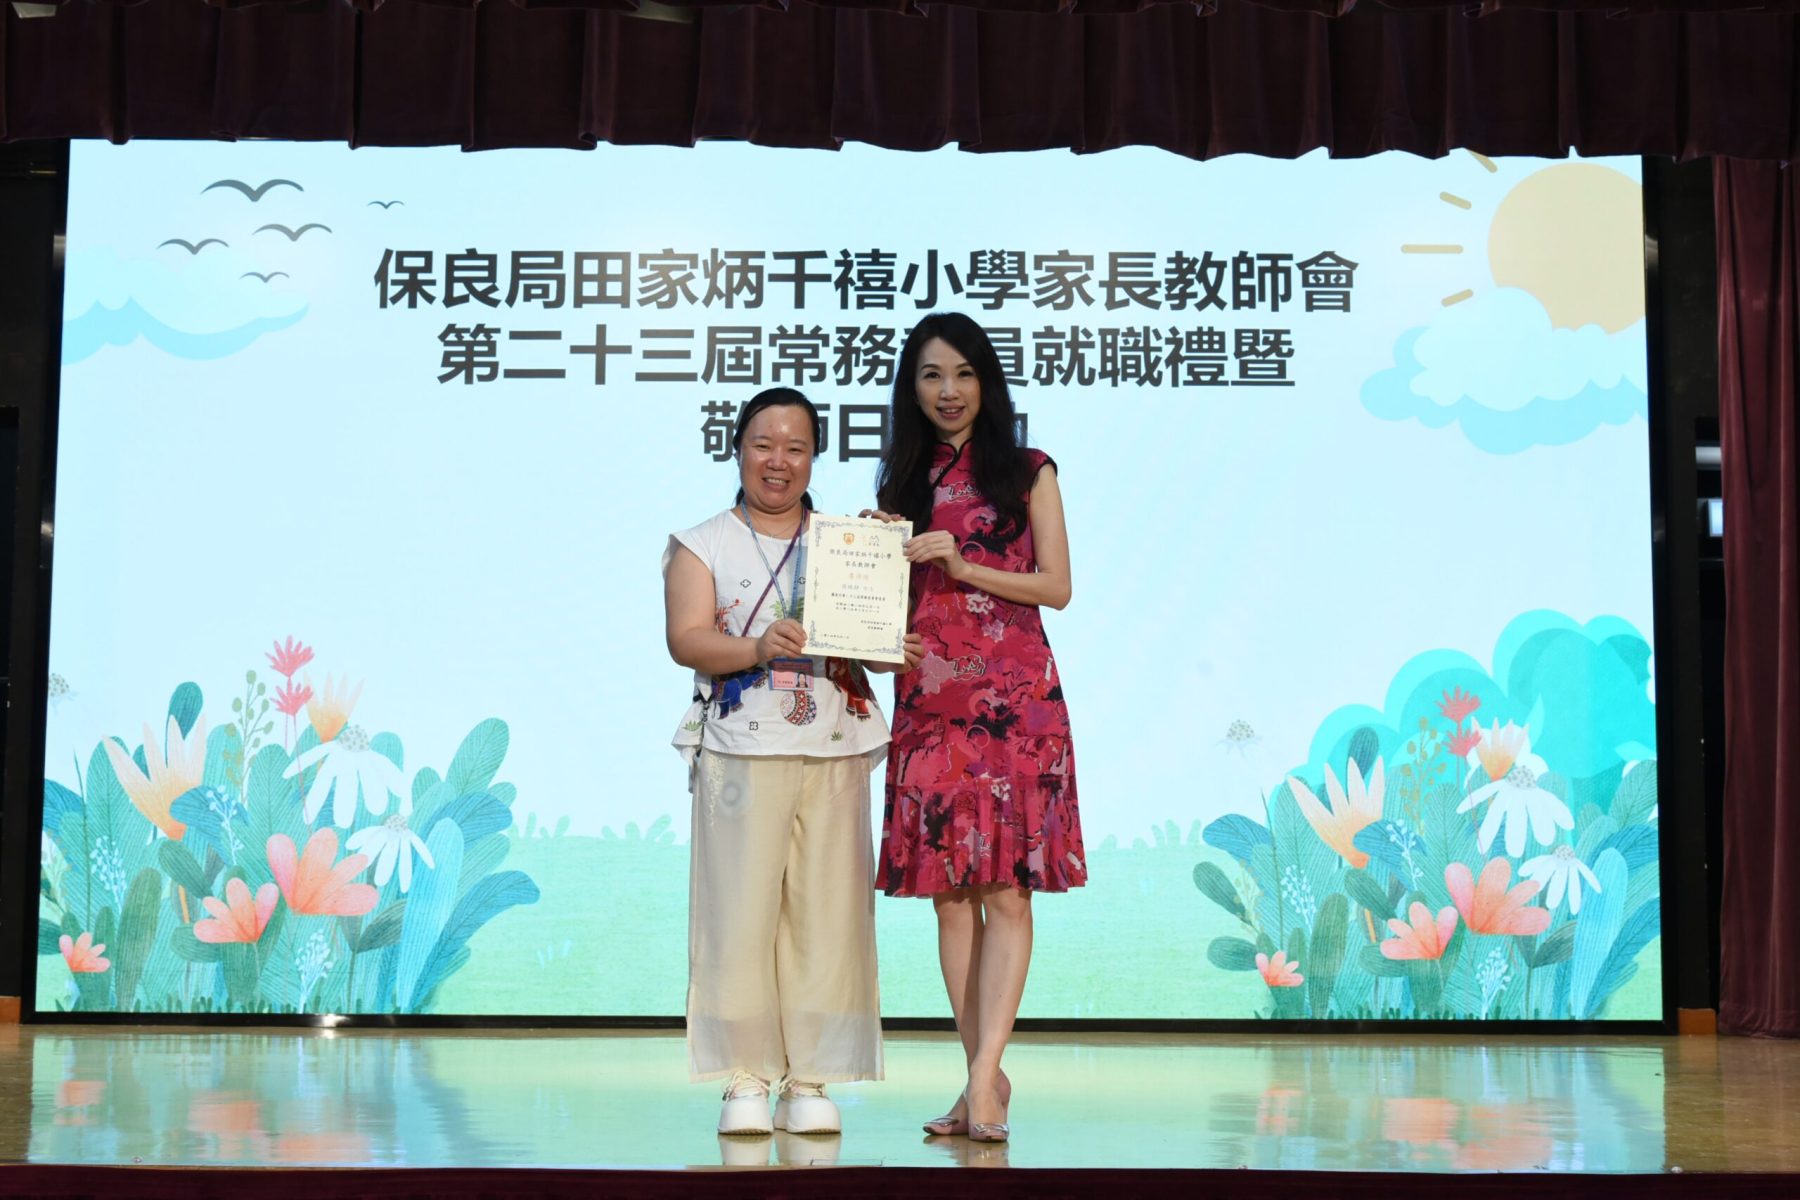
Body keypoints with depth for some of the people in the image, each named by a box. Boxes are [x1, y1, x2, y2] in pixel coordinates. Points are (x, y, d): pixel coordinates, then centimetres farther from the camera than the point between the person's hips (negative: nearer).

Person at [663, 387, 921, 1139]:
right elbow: (685, 639, -5)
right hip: (741, 752, -2)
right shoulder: (702, 545, 10)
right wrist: (755, 647, -23)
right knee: (740, 913, -6)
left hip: (835, 752, 2)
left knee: (826, 915, 0)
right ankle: (746, 1080, 2)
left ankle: (809, 1082, 6)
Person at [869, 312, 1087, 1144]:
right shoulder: (902, 485, 16)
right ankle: (984, 1078, 8)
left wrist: (962, 565, -11)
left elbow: (1056, 585, 0)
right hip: (928, 698, 4)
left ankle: (984, 1075, -11)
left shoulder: (1027, 473, 7)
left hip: (1013, 695, -3)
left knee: (1004, 885, -9)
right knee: (947, 889, 2)